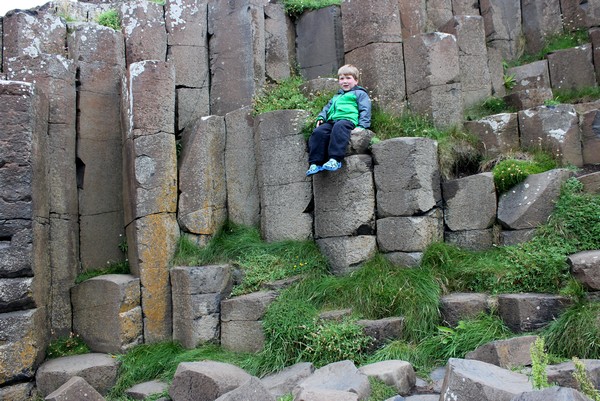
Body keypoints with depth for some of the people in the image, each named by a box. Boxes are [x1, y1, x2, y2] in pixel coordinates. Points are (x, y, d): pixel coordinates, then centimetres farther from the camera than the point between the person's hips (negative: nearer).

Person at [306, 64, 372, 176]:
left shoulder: (360, 94, 17)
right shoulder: (336, 97, 39)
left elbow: (365, 110, 4)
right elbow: (327, 108, 34)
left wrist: (361, 126, -12)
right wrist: (321, 117, 11)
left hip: (347, 120, -6)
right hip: (331, 121, 6)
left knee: (339, 127, -40)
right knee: (318, 132, -23)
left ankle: (335, 159, -48)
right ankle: (315, 163, -27)